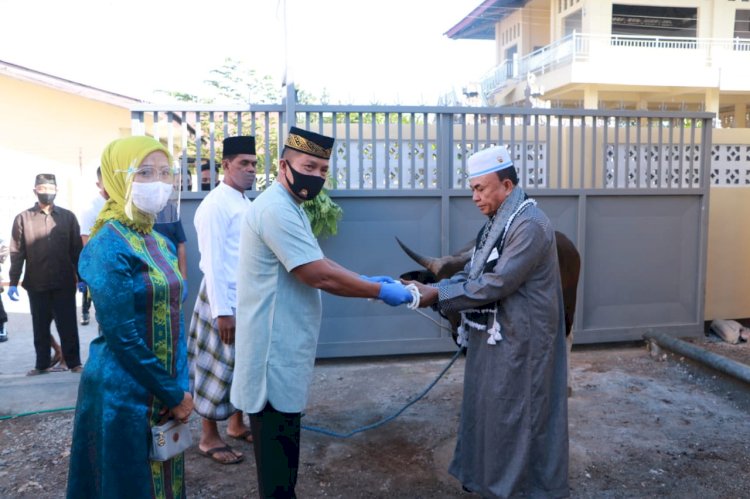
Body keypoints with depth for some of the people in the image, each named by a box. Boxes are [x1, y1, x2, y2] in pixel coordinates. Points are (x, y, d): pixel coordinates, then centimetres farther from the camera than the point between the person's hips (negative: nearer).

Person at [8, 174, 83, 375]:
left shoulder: (68, 217, 5)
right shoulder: (23, 218, 3)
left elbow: (77, 250, 4)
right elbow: (17, 252, 0)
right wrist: (13, 282, -6)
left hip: (64, 283, -1)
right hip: (36, 284, 1)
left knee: (68, 326, 3)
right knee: (40, 327, 10)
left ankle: (74, 362, 11)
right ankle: (43, 364, 20)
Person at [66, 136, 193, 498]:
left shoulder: (161, 243, 6)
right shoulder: (108, 245, -17)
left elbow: (173, 319, 8)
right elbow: (122, 336, -21)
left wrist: (180, 387, -1)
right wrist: (174, 394, -14)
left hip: (164, 391, 7)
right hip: (124, 393, -7)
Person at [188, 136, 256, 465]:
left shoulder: (246, 203, 12)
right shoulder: (215, 205, -14)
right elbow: (212, 262, -18)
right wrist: (222, 311, -20)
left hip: (249, 299, 8)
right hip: (226, 300, -8)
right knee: (220, 368, 3)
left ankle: (237, 424, 32)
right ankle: (209, 438, 18)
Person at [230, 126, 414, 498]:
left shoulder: (288, 207, 15)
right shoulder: (277, 209, -21)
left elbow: (319, 264, 17)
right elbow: (319, 276, -25)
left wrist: (368, 282, 6)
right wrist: (381, 291, -15)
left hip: (283, 342, 11)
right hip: (275, 346, -11)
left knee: (283, 433, 21)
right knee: (277, 435, 2)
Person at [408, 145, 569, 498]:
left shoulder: (529, 224, -21)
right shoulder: (497, 222, 11)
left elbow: (496, 284, -25)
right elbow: (472, 273, 9)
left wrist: (438, 295, -22)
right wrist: (432, 288, -6)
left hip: (519, 341, -9)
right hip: (493, 336, 10)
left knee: (515, 417, 4)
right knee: (487, 411, 19)